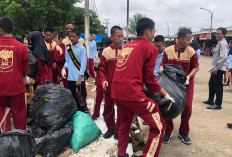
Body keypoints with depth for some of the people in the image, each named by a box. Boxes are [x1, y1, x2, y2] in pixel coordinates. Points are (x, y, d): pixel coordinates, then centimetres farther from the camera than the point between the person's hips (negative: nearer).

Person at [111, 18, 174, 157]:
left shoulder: (127, 46, 18)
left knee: (124, 124, 27)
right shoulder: (150, 48, -2)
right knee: (158, 126, 4)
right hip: (132, 93, -8)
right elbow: (149, 78, -3)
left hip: (116, 92, 8)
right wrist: (165, 94, 8)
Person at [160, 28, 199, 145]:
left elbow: (196, 67, -3)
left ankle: (183, 132, 20)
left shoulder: (191, 51, -11)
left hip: (186, 83, 0)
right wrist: (162, 68, -21)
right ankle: (168, 131, 19)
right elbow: (163, 64, 1)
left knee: (187, 107, -3)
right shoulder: (168, 50, -10)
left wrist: (188, 77, -18)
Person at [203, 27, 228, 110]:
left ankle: (218, 104, 7)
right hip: (215, 68, 10)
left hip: (219, 69, -10)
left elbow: (223, 57, -23)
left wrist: (216, 68, -21)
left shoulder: (223, 43, -14)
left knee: (218, 86, -3)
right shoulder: (219, 43, 16)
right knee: (211, 84, 18)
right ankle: (210, 100, 33)